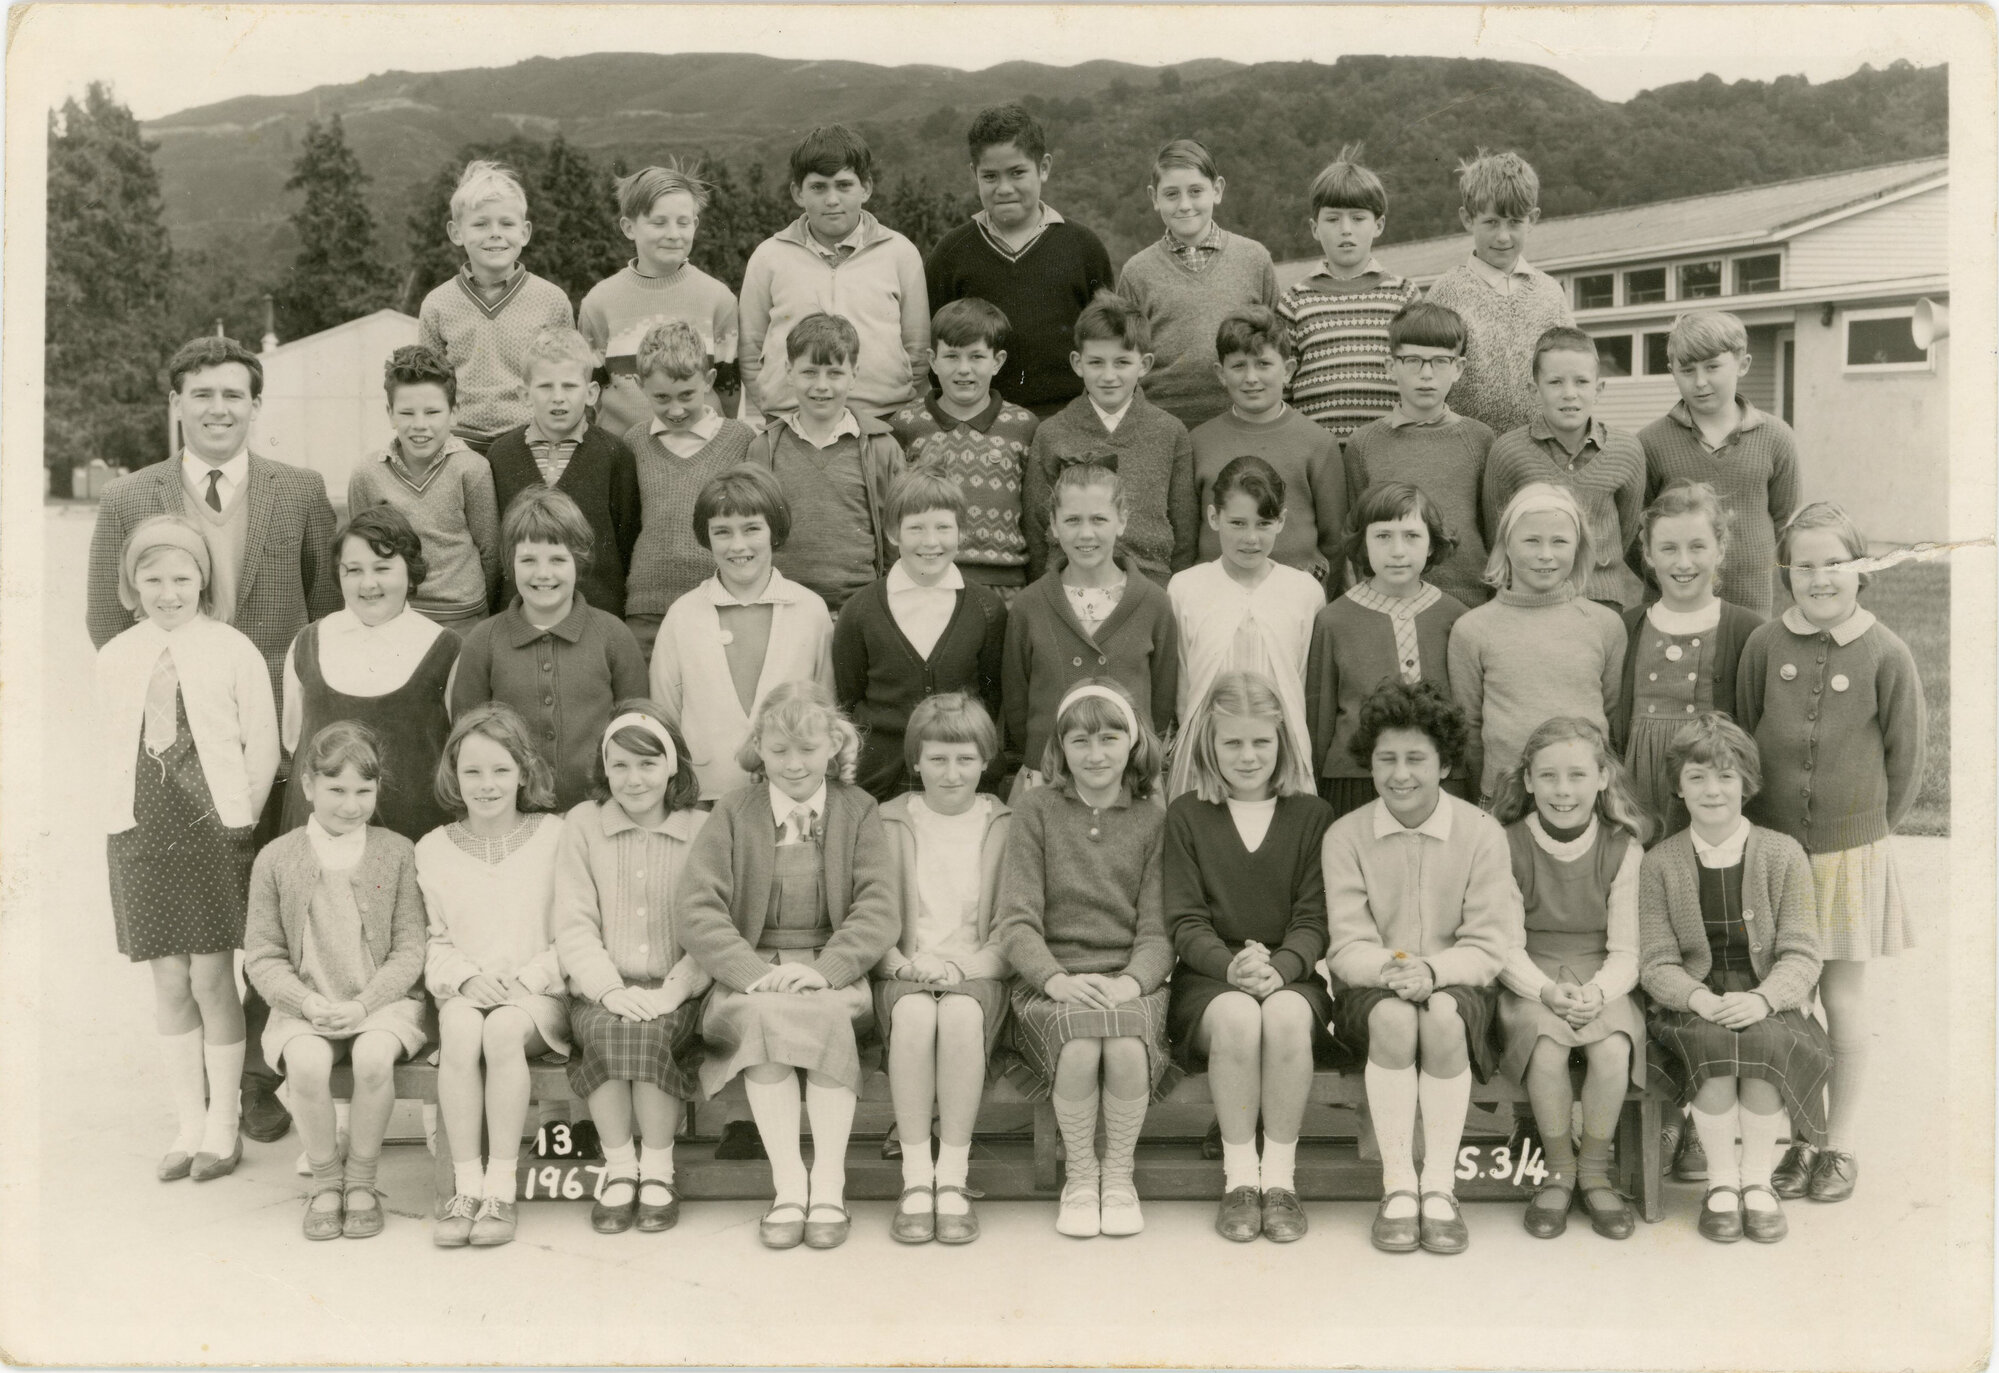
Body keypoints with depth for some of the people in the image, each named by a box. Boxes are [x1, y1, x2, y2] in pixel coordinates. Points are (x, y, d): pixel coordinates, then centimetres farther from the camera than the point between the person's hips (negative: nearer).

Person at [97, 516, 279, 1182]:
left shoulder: (233, 650, -2)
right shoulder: (115, 658, 7)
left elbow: (263, 747, 0)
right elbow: (115, 748, 13)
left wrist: (238, 820, -2)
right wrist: (128, 819, 5)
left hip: (214, 833, -3)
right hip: (139, 836, 3)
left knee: (212, 979, 0)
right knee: (170, 983, 6)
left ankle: (222, 1126, 11)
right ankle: (188, 1126, 16)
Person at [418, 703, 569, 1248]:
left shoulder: (554, 836, 5)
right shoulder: (434, 849, 13)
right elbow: (433, 941, 11)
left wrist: (526, 979, -13)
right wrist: (465, 977, -10)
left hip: (537, 994, -2)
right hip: (463, 993, 2)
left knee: (503, 1029, -35)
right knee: (460, 1029, -33)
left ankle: (501, 1189, -29)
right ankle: (466, 1188, -28)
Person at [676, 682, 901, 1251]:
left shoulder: (857, 810, 10)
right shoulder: (732, 813, 9)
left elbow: (880, 909, -2)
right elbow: (697, 911, -2)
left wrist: (826, 969, -18)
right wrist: (754, 972, -17)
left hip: (832, 970, 0)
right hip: (752, 971, 0)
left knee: (828, 1015, -33)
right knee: (761, 1017, -33)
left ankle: (828, 1185, -25)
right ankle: (787, 1184, -27)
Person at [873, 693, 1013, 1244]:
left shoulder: (1005, 825, 9)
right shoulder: (890, 822, 11)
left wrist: (967, 964, -13)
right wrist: (908, 963, -12)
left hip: (977, 974, 0)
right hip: (905, 973, 1)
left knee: (961, 1013, -35)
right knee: (915, 1015, -35)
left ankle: (952, 1178, -29)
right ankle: (915, 1178, -29)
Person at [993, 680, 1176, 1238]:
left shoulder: (1153, 821, 11)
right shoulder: (1035, 810, 8)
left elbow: (1158, 929, 5)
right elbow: (1015, 921, 0)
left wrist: (1131, 982, -16)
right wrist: (1056, 978, -18)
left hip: (1130, 980, 1)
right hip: (1051, 979, -1)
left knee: (1126, 1047, -32)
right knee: (1080, 1049, -32)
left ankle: (1118, 1173, -5)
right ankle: (1080, 1175, -6)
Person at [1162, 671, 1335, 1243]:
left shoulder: (1312, 815, 10)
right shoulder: (1186, 816, 8)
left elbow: (1314, 921, 2)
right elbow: (1185, 922, 1)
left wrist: (1278, 967, -19)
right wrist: (1231, 965, -20)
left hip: (1291, 978, 1)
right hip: (1208, 980, 0)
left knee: (1285, 1015, -34)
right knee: (1237, 1017, -34)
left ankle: (1280, 1175, -21)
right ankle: (1239, 1176, -21)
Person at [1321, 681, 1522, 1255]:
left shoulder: (1481, 832, -1)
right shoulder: (1345, 836, 1)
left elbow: (1490, 947, -6)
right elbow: (1347, 947, -4)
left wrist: (1432, 969, -25)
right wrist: (1389, 968, -26)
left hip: (1457, 986, 0)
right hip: (1370, 991, 0)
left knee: (1443, 1014, -34)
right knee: (1393, 1016, -33)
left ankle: (1440, 1186, -24)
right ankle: (1397, 1186, -25)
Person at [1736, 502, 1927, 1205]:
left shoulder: (1885, 654, -8)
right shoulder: (1765, 644, -4)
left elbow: (1906, 756, 1)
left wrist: (1868, 828, 6)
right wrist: (1767, 823, 8)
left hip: (1850, 851, -1)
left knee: (1842, 996, 8)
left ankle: (1841, 1145, 22)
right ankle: (1799, 1140, 20)